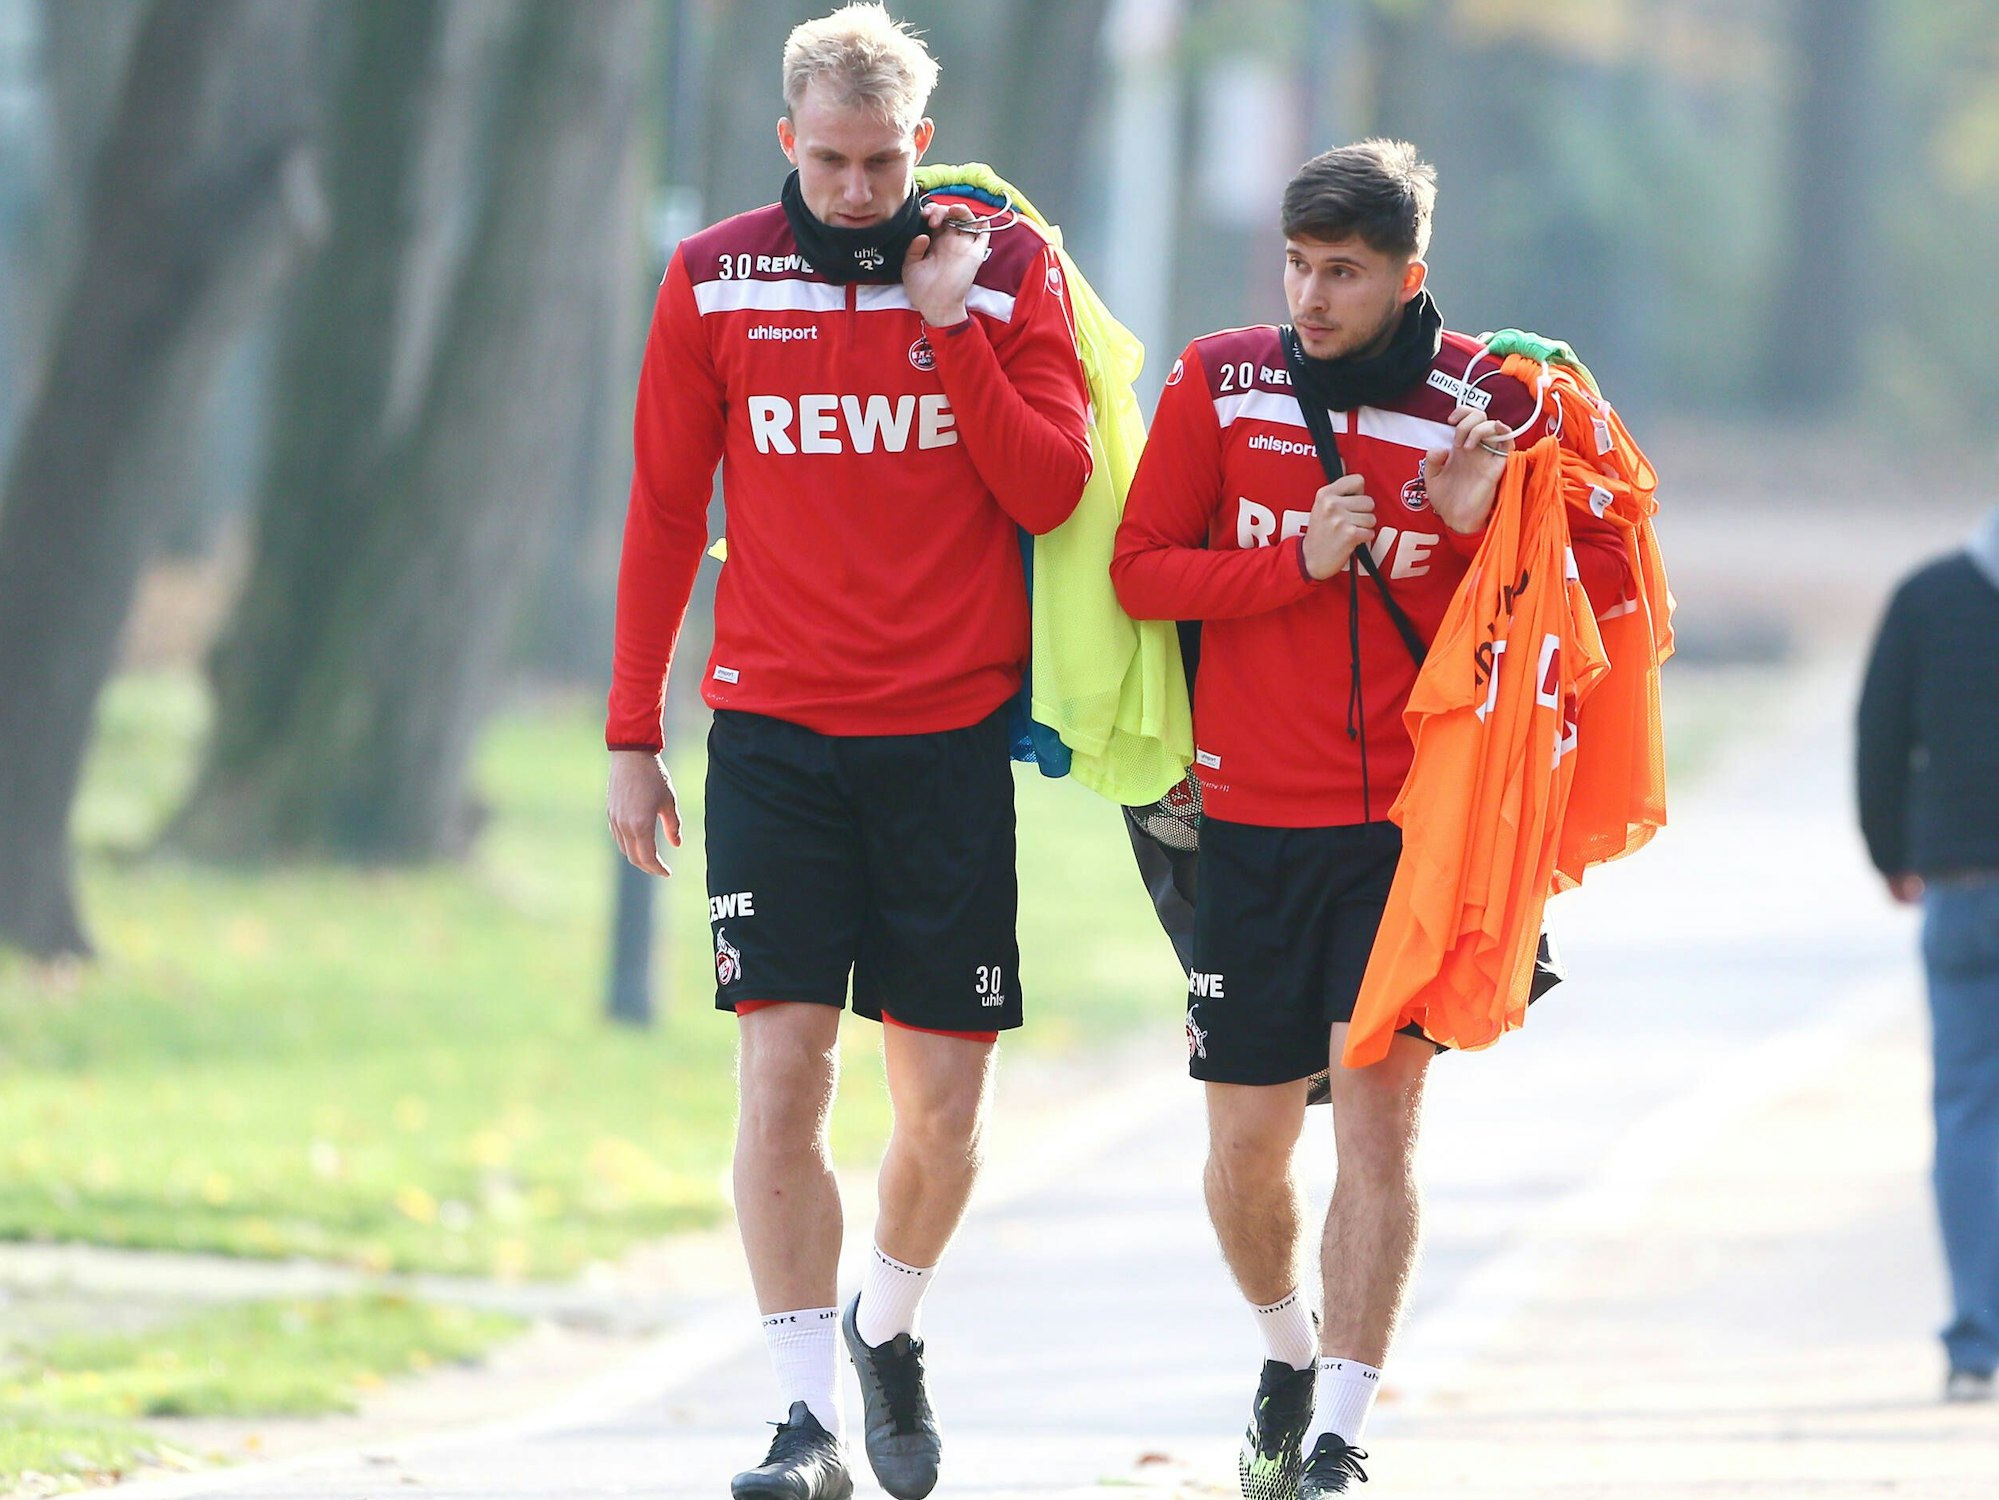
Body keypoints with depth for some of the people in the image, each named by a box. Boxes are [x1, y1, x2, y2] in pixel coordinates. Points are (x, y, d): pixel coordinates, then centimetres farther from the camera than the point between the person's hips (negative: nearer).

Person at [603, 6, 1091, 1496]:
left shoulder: (1008, 269, 1)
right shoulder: (715, 282, 2)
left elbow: (1051, 490, -6)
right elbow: (664, 515, 8)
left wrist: (949, 327, -14)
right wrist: (632, 738, 7)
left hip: (951, 738, 0)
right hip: (773, 735, 0)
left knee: (943, 1099, 3)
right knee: (782, 1071, -10)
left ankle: (890, 1329, 30)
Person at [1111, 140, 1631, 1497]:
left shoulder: (1487, 404, -4)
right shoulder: (1220, 385, 1)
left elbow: (1604, 572, -1)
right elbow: (1140, 569, 0)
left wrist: (1477, 531, -18)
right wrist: (1300, 565, -14)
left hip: (1412, 819, -2)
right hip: (1252, 823, 2)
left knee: (1379, 1105, -13)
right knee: (1247, 1144, 6)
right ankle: (1290, 1351, 36)